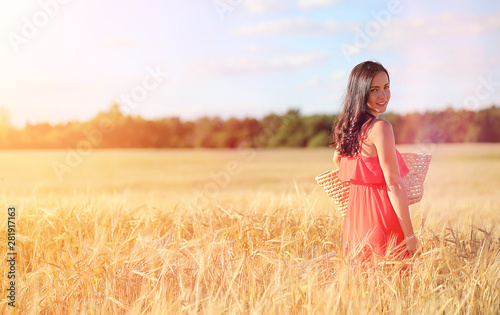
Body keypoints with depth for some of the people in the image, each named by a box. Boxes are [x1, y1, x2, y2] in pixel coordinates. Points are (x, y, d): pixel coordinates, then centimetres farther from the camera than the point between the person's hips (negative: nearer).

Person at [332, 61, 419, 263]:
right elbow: (394, 183, -18)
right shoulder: (380, 127, -16)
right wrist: (409, 234, -15)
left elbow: (337, 160, 28)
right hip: (381, 222, -8)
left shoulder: (347, 126, 8)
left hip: (354, 219, 8)